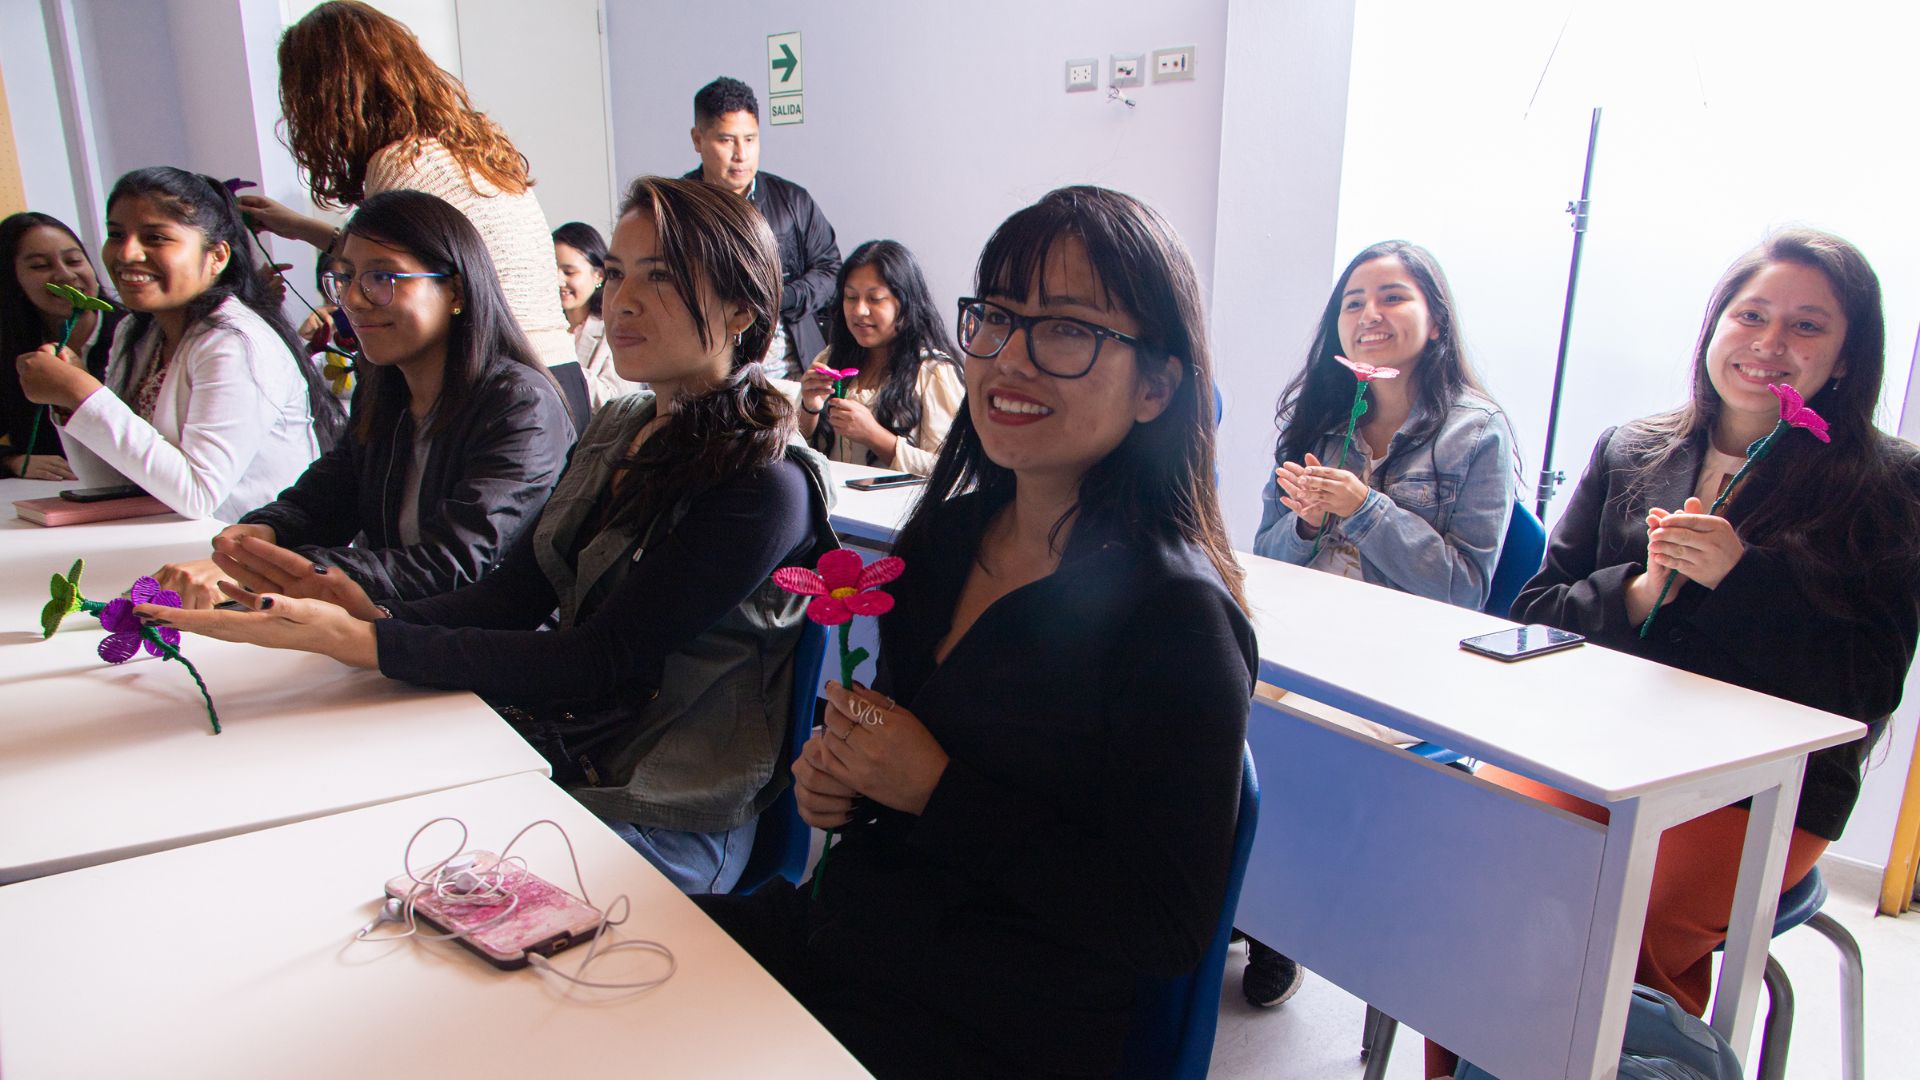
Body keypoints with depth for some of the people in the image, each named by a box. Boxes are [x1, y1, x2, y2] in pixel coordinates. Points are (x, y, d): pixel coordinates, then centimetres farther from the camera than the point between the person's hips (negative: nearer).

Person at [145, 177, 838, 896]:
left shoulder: (767, 485, -17)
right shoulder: (617, 429, 10)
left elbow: (596, 662, -20)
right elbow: (515, 594, 6)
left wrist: (356, 641, -24)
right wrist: (374, 615, -14)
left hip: (663, 822, -7)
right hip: (538, 753, 7)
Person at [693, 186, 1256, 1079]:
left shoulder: (1177, 614, -20)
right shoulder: (946, 535, 2)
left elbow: (1169, 929, -18)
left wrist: (937, 791, -19)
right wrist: (837, 778, -4)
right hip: (833, 927, 6)